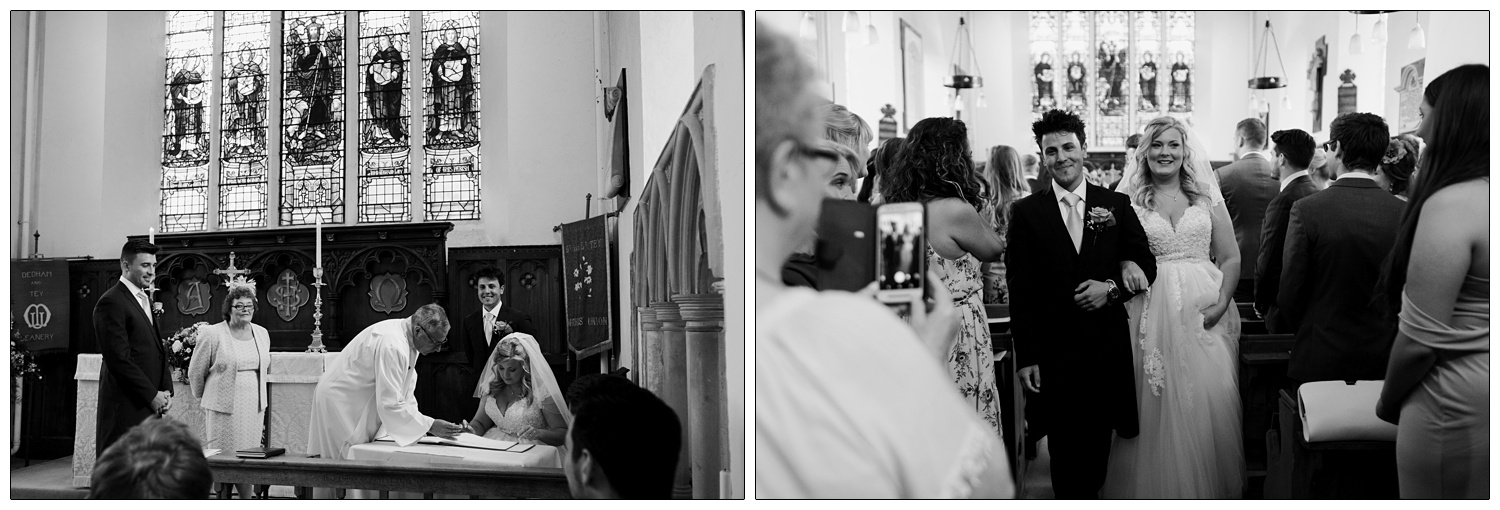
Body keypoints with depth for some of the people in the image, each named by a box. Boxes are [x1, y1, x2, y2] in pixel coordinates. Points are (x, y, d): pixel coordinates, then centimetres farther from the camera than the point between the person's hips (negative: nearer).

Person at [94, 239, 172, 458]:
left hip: (150, 406, 8)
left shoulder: (145, 300, 19)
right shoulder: (111, 303, -10)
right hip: (125, 408, -8)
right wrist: (152, 395, -12)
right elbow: (119, 359, -16)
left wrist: (166, 391, 7)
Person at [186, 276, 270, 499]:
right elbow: (195, 372, 3)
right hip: (223, 409, -4)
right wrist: (203, 399, 14)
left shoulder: (262, 334, 9)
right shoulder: (212, 334, -6)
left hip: (254, 408, 4)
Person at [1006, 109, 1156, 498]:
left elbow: (1145, 265, 10)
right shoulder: (1026, 213, 0)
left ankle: (1090, 492, 33)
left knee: (1098, 444, 12)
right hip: (1054, 352, -2)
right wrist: (1026, 357, -7)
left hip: (1108, 347, 2)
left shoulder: (1116, 205, 6)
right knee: (1064, 448, 5)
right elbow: (1019, 291, -3)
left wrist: (1112, 288, -11)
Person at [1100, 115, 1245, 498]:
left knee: (1210, 401, -4)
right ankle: (1157, 487, 11)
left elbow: (1231, 258, 8)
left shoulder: (1207, 197, 10)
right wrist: (1124, 267, -21)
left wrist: (1221, 304, -7)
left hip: (1204, 312, 1)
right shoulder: (1129, 199, 6)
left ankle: (1209, 487, 12)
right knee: (1155, 405, -2)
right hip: (1152, 314, -1)